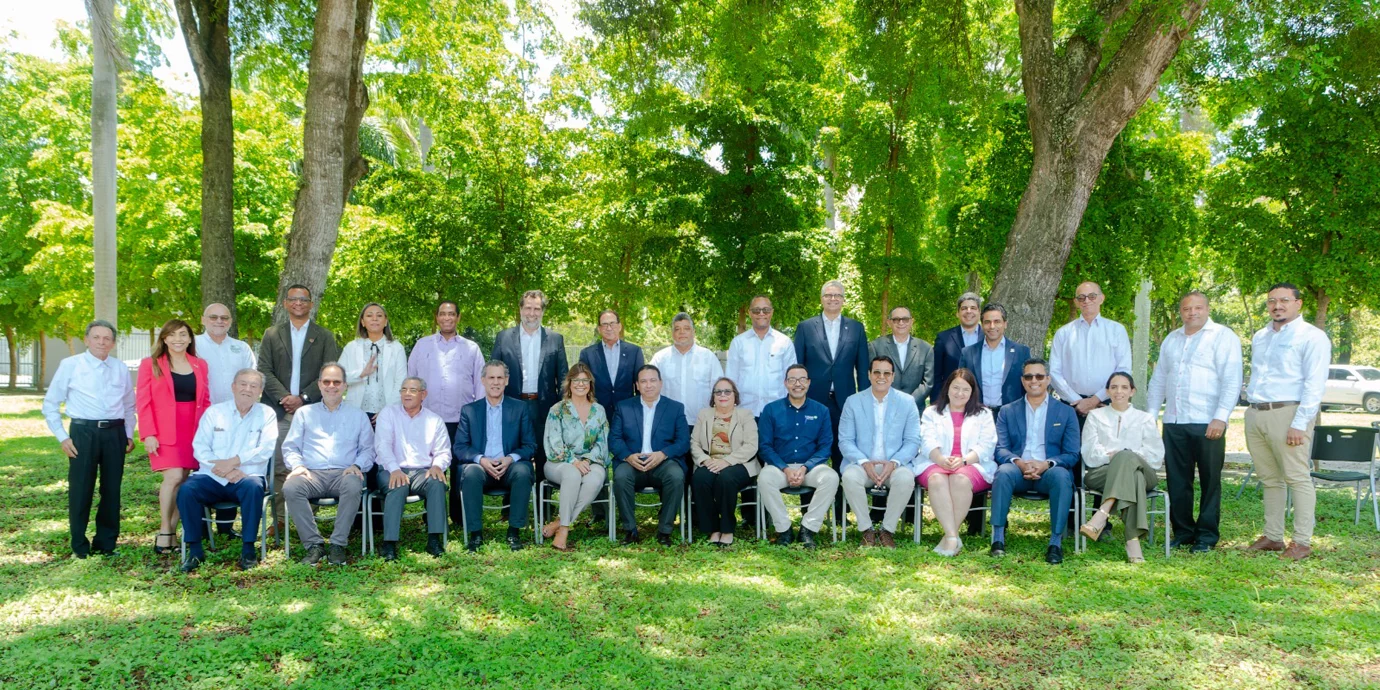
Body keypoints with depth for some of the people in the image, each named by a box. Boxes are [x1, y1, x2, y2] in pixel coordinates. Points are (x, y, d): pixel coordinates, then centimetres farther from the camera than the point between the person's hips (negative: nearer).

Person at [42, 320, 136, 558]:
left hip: (115, 433, 3)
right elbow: (50, 404, 2)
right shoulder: (70, 365, -1)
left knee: (112, 489, 8)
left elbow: (129, 405, 17)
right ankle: (79, 545, 16)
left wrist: (129, 434, 11)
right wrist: (62, 436, -4)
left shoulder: (120, 368, 8)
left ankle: (106, 543, 21)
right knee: (81, 489, 2)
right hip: (83, 432, -3)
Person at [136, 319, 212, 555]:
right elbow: (143, 402, -1)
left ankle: (172, 532, 12)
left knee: (183, 482, 2)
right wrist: (148, 434, -10)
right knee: (174, 477, -17)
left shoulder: (200, 366, 13)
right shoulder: (150, 364, 4)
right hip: (165, 432, -4)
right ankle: (164, 532, -3)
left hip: (193, 433, 4)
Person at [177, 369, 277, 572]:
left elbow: (266, 449, -4)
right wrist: (223, 470, -13)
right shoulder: (214, 412, 12)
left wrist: (233, 461, -15)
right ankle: (195, 550, -14)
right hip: (212, 477, 2)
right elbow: (199, 447, 3)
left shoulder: (266, 414, 9)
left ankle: (248, 549, -23)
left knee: (254, 488, -35)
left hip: (247, 477, -2)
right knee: (186, 490, -27)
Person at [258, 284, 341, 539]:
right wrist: (283, 397, -9)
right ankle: (279, 519, 5)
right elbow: (265, 371, 5)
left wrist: (303, 398, -9)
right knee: (278, 468, -1)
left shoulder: (324, 337, 10)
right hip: (279, 412, 1)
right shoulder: (272, 334, 14)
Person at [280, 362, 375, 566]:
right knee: (290, 487, -33)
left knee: (354, 486, -37)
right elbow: (290, 446, 15)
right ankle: (314, 544, -23)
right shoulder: (304, 413, 23)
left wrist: (357, 466, -6)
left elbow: (368, 449, 15)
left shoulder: (358, 415, 21)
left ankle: (338, 544, -26)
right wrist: (297, 465, -6)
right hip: (311, 474, 1)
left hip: (343, 473, -1)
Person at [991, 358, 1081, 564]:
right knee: (1003, 472, -33)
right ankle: (998, 537, -30)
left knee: (1062, 476, -34)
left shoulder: (1066, 412, 14)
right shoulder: (1007, 412, 16)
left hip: (1048, 472, 0)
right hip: (1017, 471, 1)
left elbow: (1072, 454, 5)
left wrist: (1046, 464, -15)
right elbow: (1000, 449, 5)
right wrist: (1019, 462, -17)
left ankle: (1056, 542, -29)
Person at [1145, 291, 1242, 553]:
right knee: (1177, 481, 8)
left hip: (1208, 423, -5)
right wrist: (1150, 415, 14)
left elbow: (1232, 381, -9)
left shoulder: (1223, 337, -1)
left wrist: (1220, 417, -17)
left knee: (1210, 481, 3)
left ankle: (1207, 534, 11)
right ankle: (1182, 532, 17)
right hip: (1173, 423, 6)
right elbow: (1158, 380, 21)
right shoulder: (1171, 340, 18)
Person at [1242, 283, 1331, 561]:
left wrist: (1299, 424, -17)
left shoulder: (1311, 337, -4)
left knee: (1297, 478, -4)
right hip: (1256, 414, 7)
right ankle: (1272, 537, 17)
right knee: (1270, 480, 11)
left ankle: (1302, 542, 2)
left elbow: (1314, 384, -11)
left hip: (1288, 413, -7)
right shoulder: (1259, 337, 18)